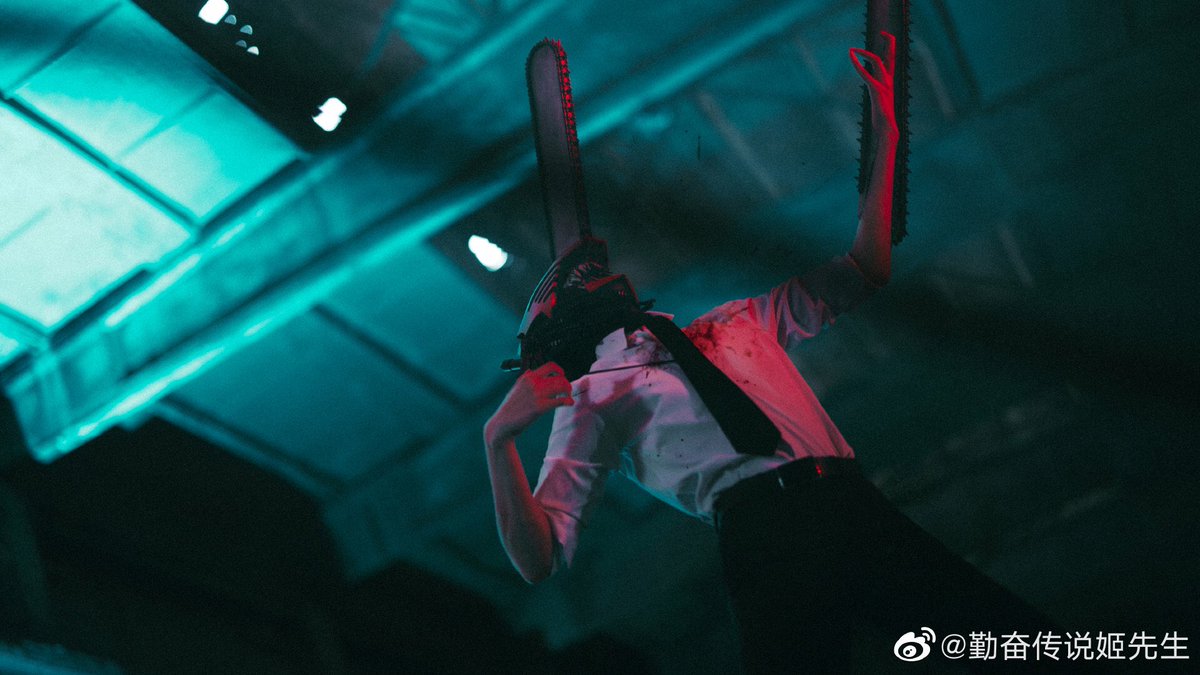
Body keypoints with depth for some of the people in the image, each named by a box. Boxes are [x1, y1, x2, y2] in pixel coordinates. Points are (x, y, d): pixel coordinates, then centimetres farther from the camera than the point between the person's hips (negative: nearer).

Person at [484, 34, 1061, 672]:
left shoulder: (738, 320, 27)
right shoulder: (591, 398, 14)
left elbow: (865, 270, 29)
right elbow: (538, 560, 6)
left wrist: (885, 132, 24)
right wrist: (499, 438, -11)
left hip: (857, 505, 4)